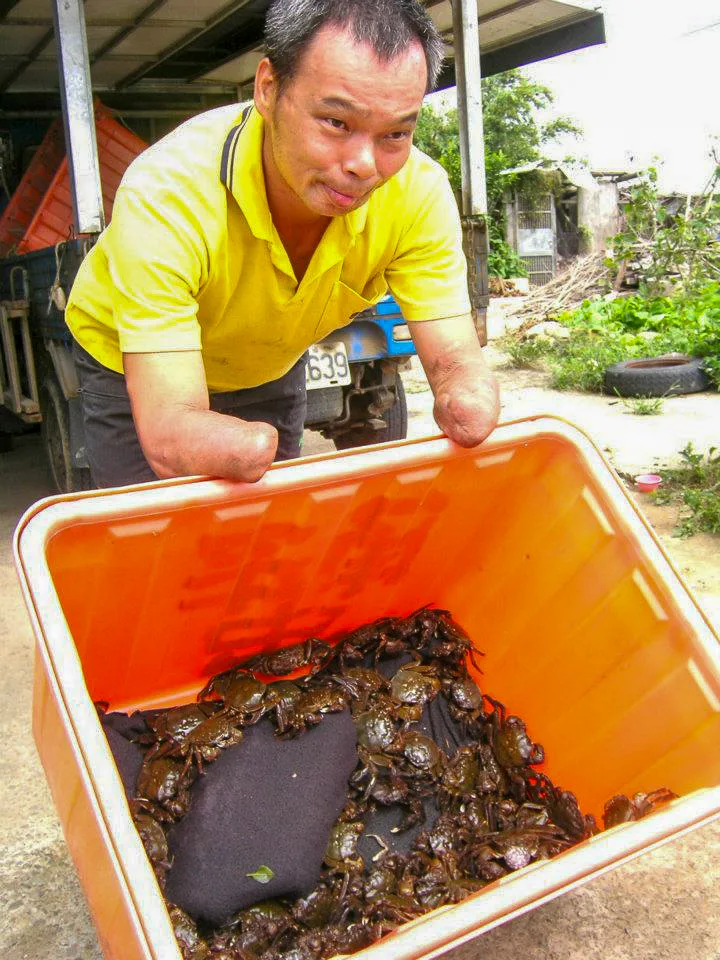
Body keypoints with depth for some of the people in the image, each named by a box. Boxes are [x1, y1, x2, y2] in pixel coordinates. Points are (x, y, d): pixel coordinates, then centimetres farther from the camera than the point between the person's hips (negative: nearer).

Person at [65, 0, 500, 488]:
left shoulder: (420, 192, -28)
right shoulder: (165, 193, -39)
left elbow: (458, 363, -26)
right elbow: (168, 432, -43)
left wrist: (471, 403, -50)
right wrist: (250, 449, -65)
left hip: (273, 370, 3)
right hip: (129, 371, -3)